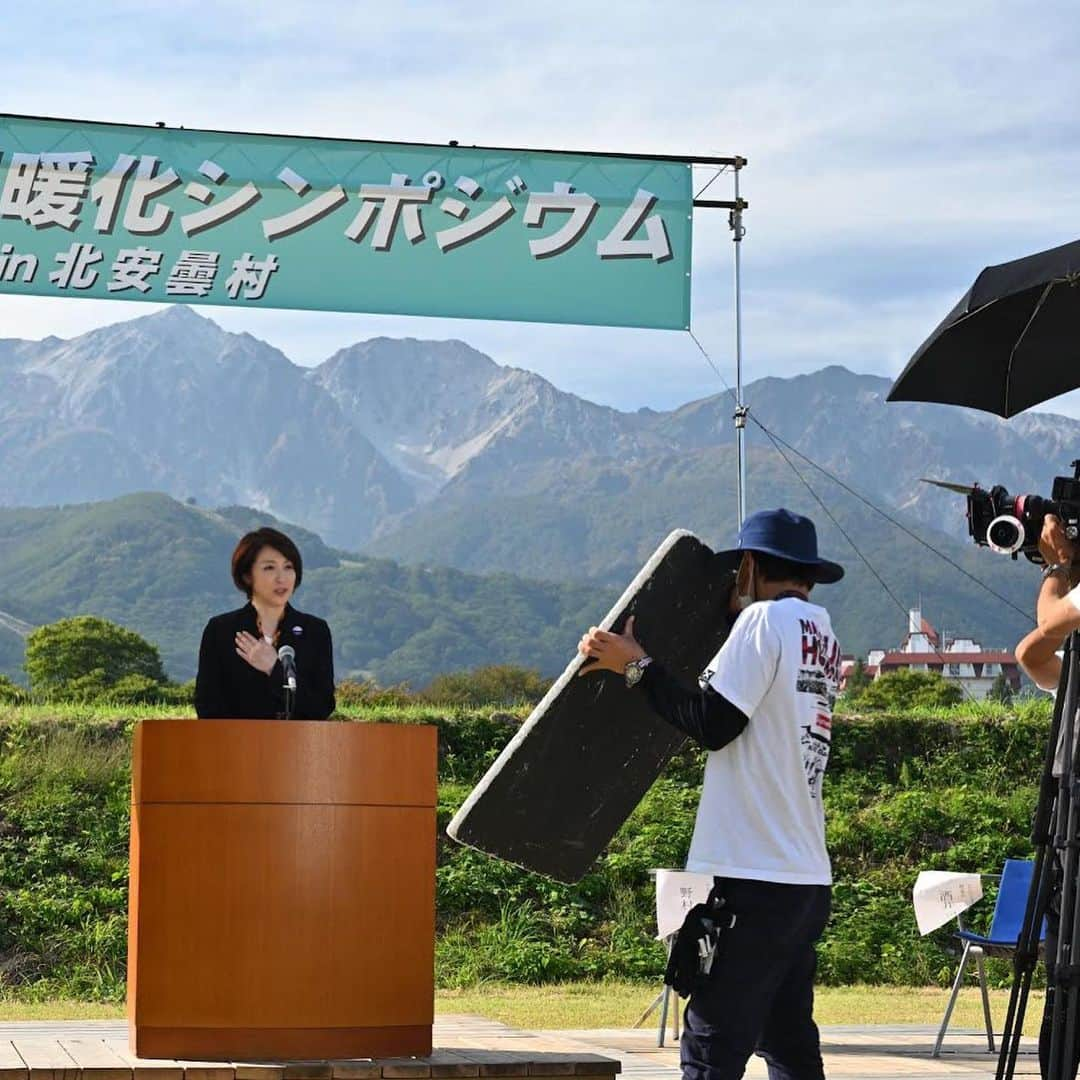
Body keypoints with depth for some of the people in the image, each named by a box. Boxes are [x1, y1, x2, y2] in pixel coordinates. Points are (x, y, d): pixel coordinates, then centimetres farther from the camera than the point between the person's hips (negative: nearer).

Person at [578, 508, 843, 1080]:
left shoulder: (766, 620, -8)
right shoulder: (823, 636, 17)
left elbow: (713, 722, -13)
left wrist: (635, 665, -5)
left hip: (750, 875, -9)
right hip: (808, 879, 9)